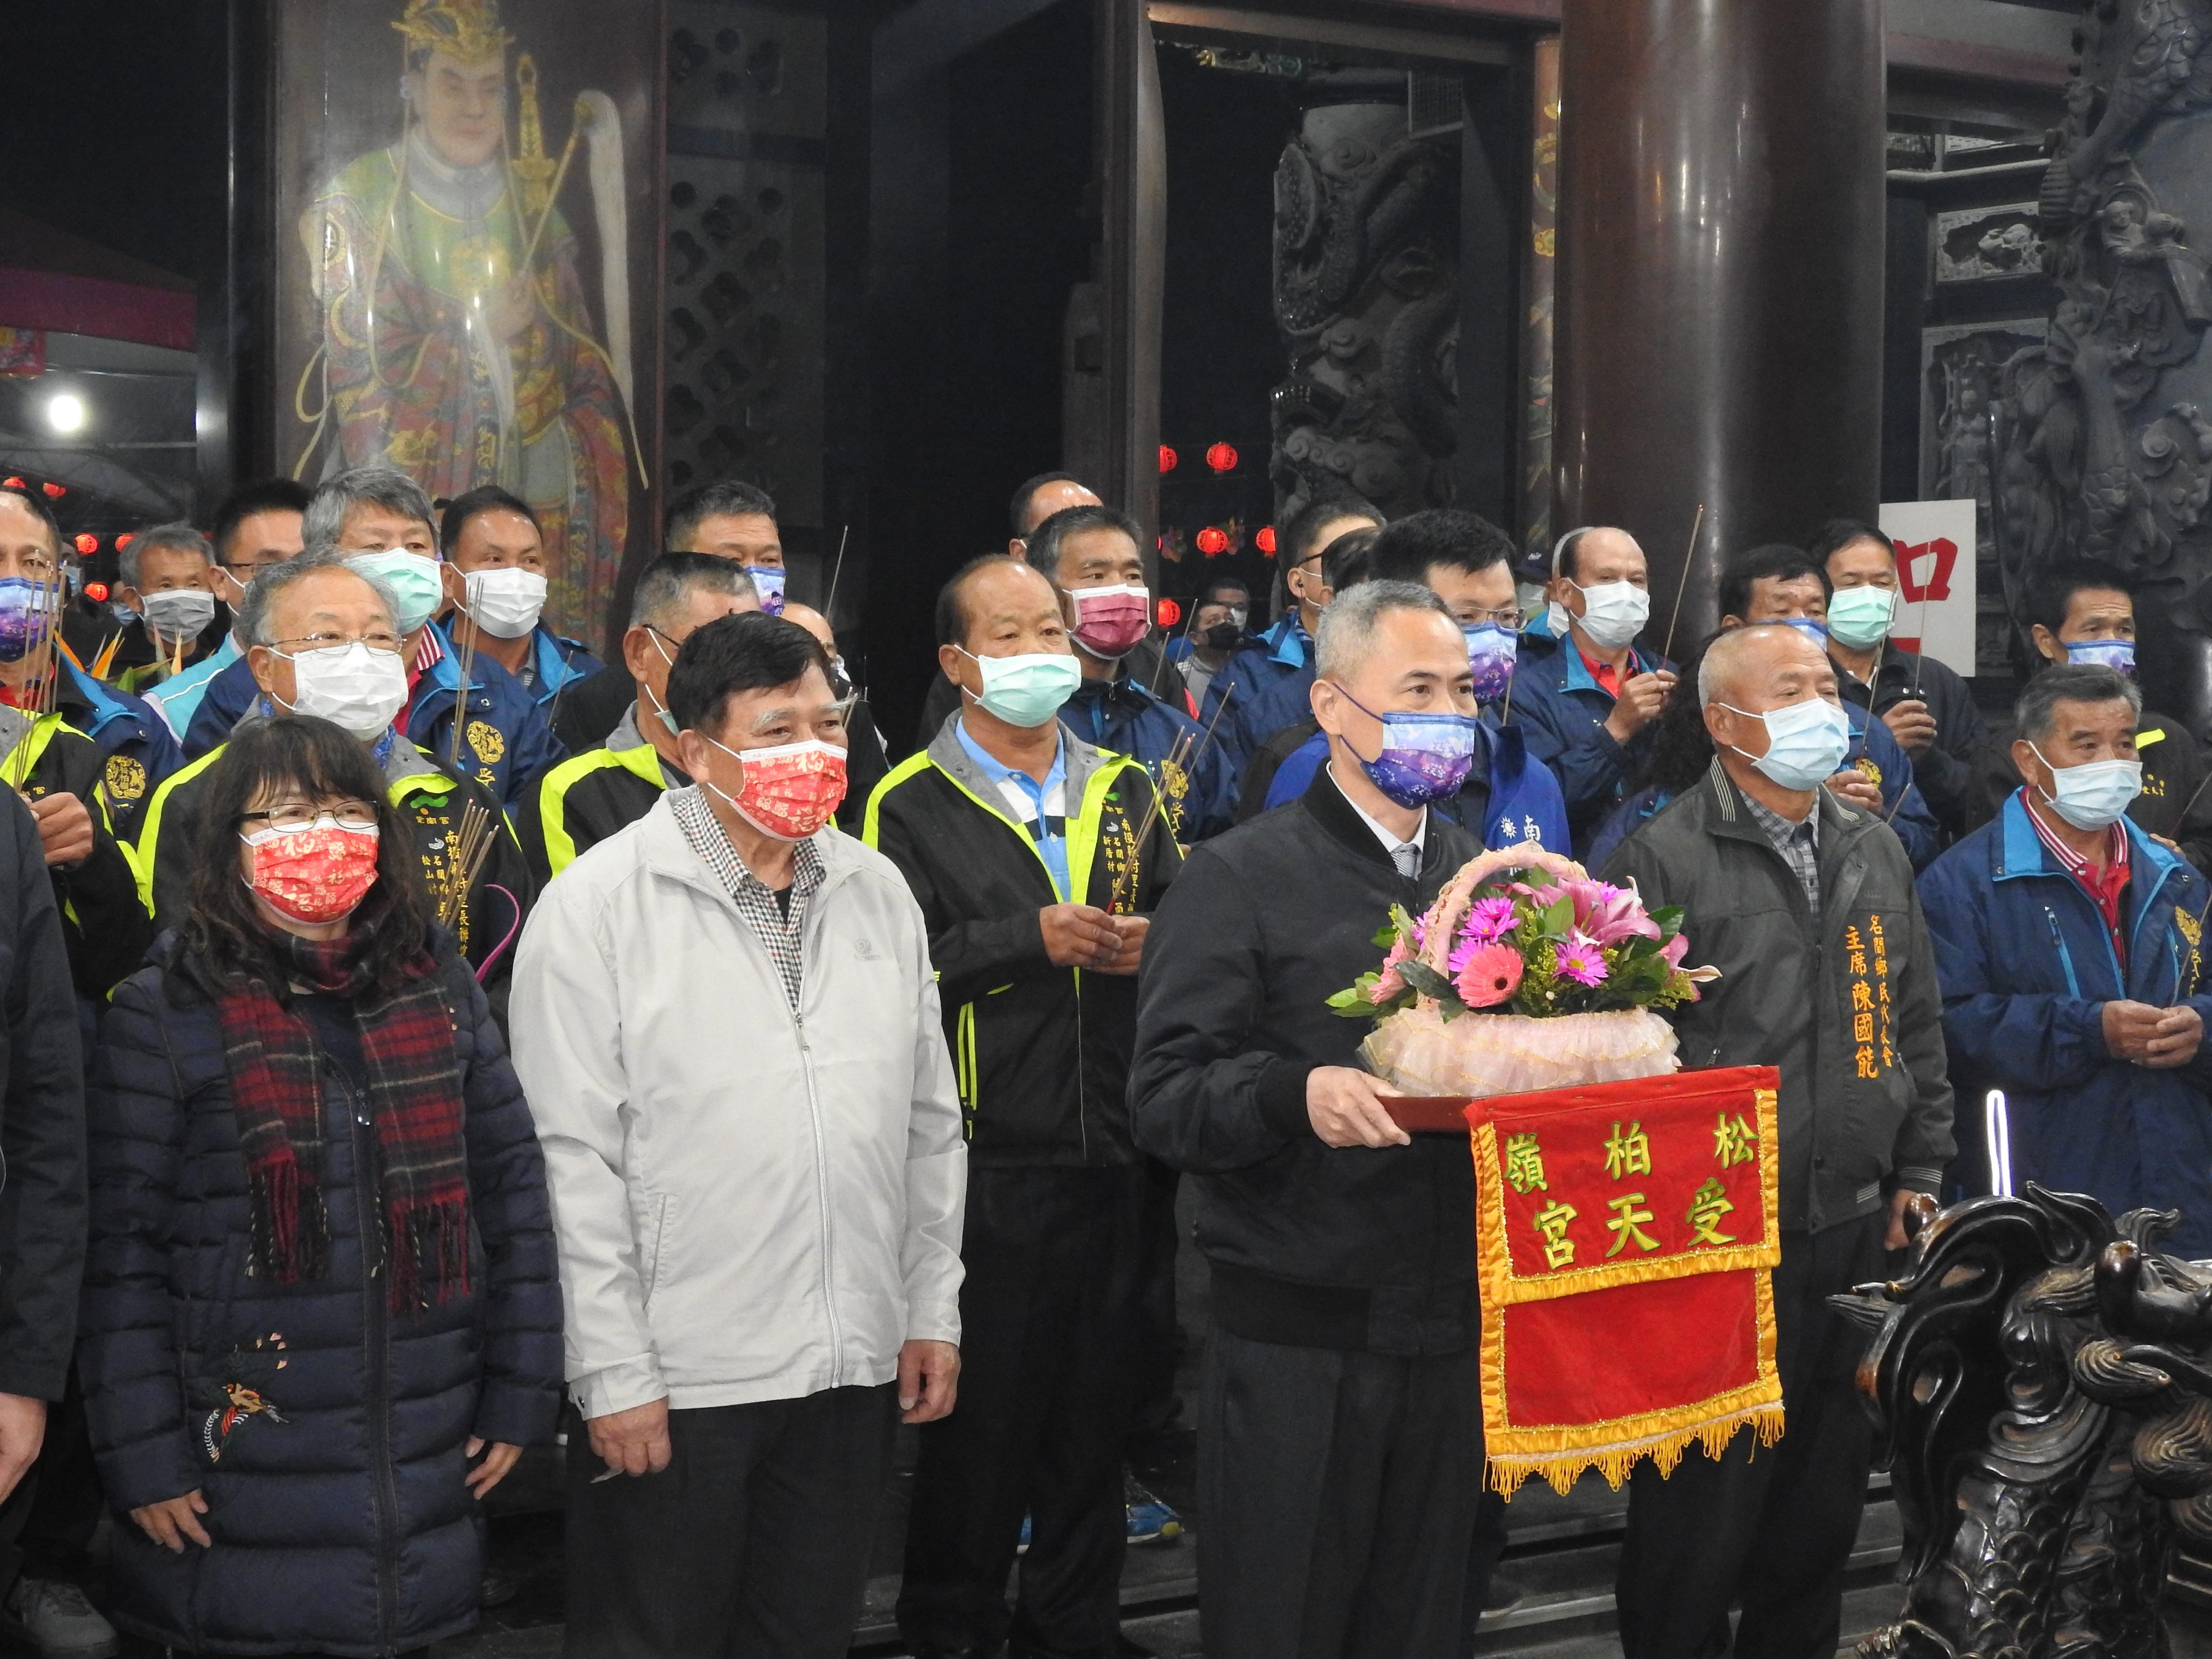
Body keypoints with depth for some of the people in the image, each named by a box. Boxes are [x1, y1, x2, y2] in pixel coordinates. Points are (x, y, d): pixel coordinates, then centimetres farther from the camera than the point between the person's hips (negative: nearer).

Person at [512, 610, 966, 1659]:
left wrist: (933, 1311, 9)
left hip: (856, 1370, 5)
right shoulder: (599, 903, -10)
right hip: (674, 1377, -5)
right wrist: (615, 1374, -12)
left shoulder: (878, 892, 6)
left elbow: (930, 1122, 12)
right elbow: (573, 1158, -11)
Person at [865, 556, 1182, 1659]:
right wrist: (1034, 940, -18)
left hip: (1113, 1157, 5)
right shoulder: (913, 805, -3)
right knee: (979, 1412, 4)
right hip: (987, 1165, -4)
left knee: (1095, 1406, 14)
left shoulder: (1122, 790, 14)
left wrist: (1148, 943, -5)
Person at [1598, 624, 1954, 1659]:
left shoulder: (1877, 853, 11)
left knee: (1827, 1497, 17)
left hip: (1859, 1234, 6)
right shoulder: (1664, 860, -10)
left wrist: (1917, 1176, 12)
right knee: (1700, 1511, 3)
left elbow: (1917, 1027, 18)